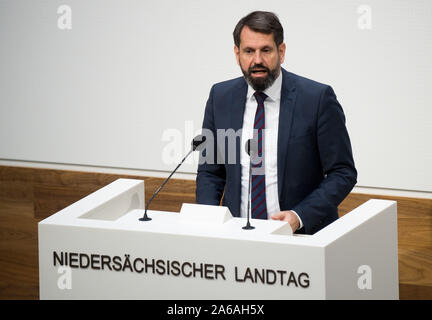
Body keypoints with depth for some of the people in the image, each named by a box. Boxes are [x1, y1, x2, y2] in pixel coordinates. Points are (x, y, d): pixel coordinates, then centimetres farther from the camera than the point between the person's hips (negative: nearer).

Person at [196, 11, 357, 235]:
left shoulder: (317, 98, -4)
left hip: (303, 232, -2)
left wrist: (300, 216, -15)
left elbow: (343, 173, -1)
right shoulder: (221, 97, 8)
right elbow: (209, 172, 14)